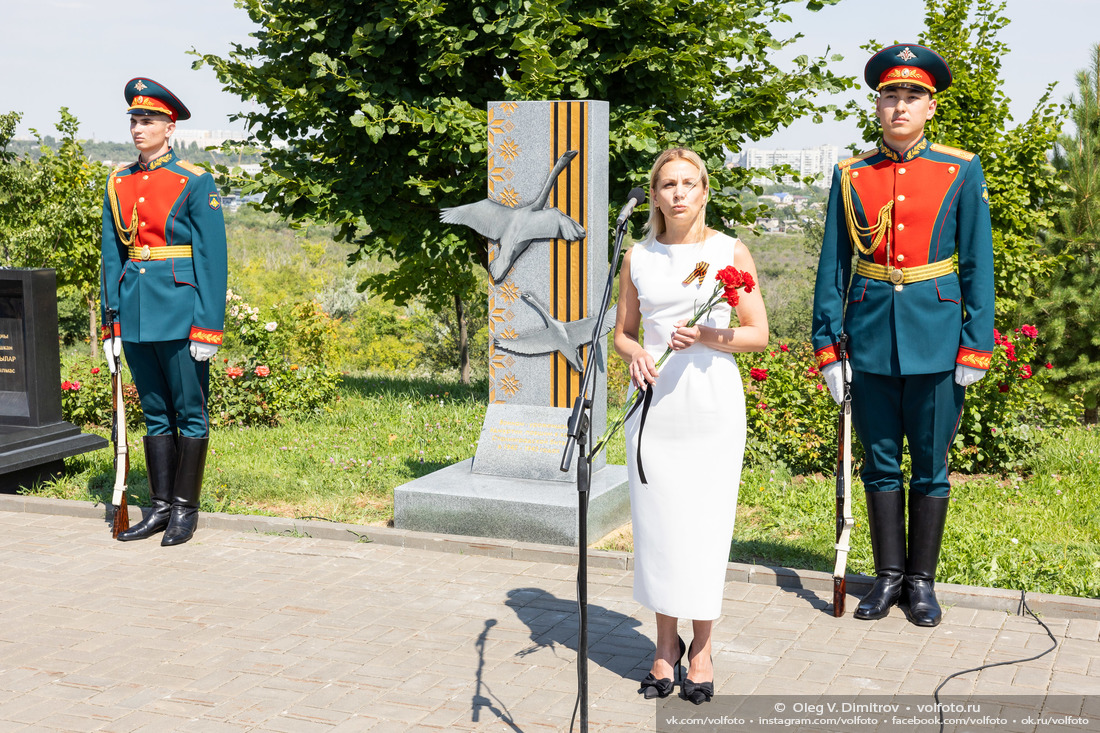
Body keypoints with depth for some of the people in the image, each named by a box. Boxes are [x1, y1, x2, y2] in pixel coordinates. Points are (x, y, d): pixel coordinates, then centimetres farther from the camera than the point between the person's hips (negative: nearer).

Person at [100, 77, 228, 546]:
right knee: (155, 414, 11)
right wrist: (111, 323, 7)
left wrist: (208, 327, -13)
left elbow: (212, 259, -8)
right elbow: (112, 257, 12)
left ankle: (185, 509, 11)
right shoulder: (118, 185, 11)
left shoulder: (195, 183, -5)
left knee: (190, 413, 2)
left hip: (180, 312, -5)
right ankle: (161, 507, 18)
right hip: (136, 315, 5)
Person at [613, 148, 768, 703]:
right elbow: (622, 332, 15)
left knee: (705, 522, -1)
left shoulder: (731, 252, 2)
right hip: (654, 403, 2)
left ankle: (701, 648, 14)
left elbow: (758, 334, 2)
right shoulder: (638, 257, 8)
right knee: (656, 522, 4)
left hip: (711, 402, -2)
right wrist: (635, 355, -7)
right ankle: (666, 645, 18)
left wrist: (704, 336, -14)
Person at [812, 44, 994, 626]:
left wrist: (975, 348, -4)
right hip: (870, 340, 1)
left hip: (935, 340, -1)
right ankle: (889, 574, 23)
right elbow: (832, 267, 6)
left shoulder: (961, 172, 1)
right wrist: (828, 346, 1)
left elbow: (978, 264, 1)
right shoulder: (850, 177, 5)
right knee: (880, 463, 9)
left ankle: (922, 580, 20)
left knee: (930, 466, 7)